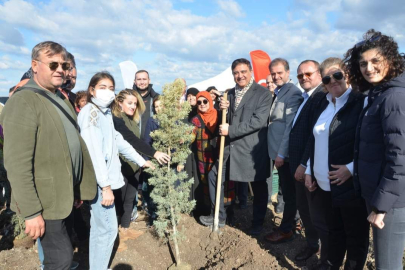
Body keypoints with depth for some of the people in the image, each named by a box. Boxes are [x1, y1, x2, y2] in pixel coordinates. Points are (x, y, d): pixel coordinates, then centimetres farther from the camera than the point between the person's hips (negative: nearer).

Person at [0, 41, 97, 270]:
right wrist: (31, 212, -21)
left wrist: (78, 189, 15)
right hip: (46, 200, -8)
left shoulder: (61, 99, 11)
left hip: (66, 195, 8)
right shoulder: (24, 101, -16)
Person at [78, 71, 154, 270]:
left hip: (104, 178, 9)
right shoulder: (90, 112, -13)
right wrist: (105, 185, -23)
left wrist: (140, 160, 24)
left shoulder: (106, 112, 15)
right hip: (98, 180, -9)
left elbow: (117, 141, 21)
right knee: (108, 228, -3)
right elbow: (94, 151, -20)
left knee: (99, 228, 16)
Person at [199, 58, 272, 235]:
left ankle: (257, 223, 29)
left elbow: (258, 121, -19)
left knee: (258, 186, 9)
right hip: (231, 146, 6)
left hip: (252, 148, -6)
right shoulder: (230, 93, 12)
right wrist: (223, 109, -7)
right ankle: (218, 216, 26)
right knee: (214, 176, 9)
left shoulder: (263, 93, -8)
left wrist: (230, 131, -18)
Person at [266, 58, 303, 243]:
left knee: (289, 191, 4)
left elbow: (290, 126, -20)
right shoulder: (277, 92, 14)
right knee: (285, 189, 19)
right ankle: (291, 222, 34)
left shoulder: (293, 93, -15)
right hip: (277, 151, 9)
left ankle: (286, 230, 17)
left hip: (285, 152, -9)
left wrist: (281, 154, -20)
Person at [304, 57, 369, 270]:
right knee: (327, 230, 21)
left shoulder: (361, 102, -10)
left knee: (355, 235, 12)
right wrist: (309, 170, 10)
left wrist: (351, 168, -20)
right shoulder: (322, 104, 11)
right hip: (322, 185, 6)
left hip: (350, 185, -6)